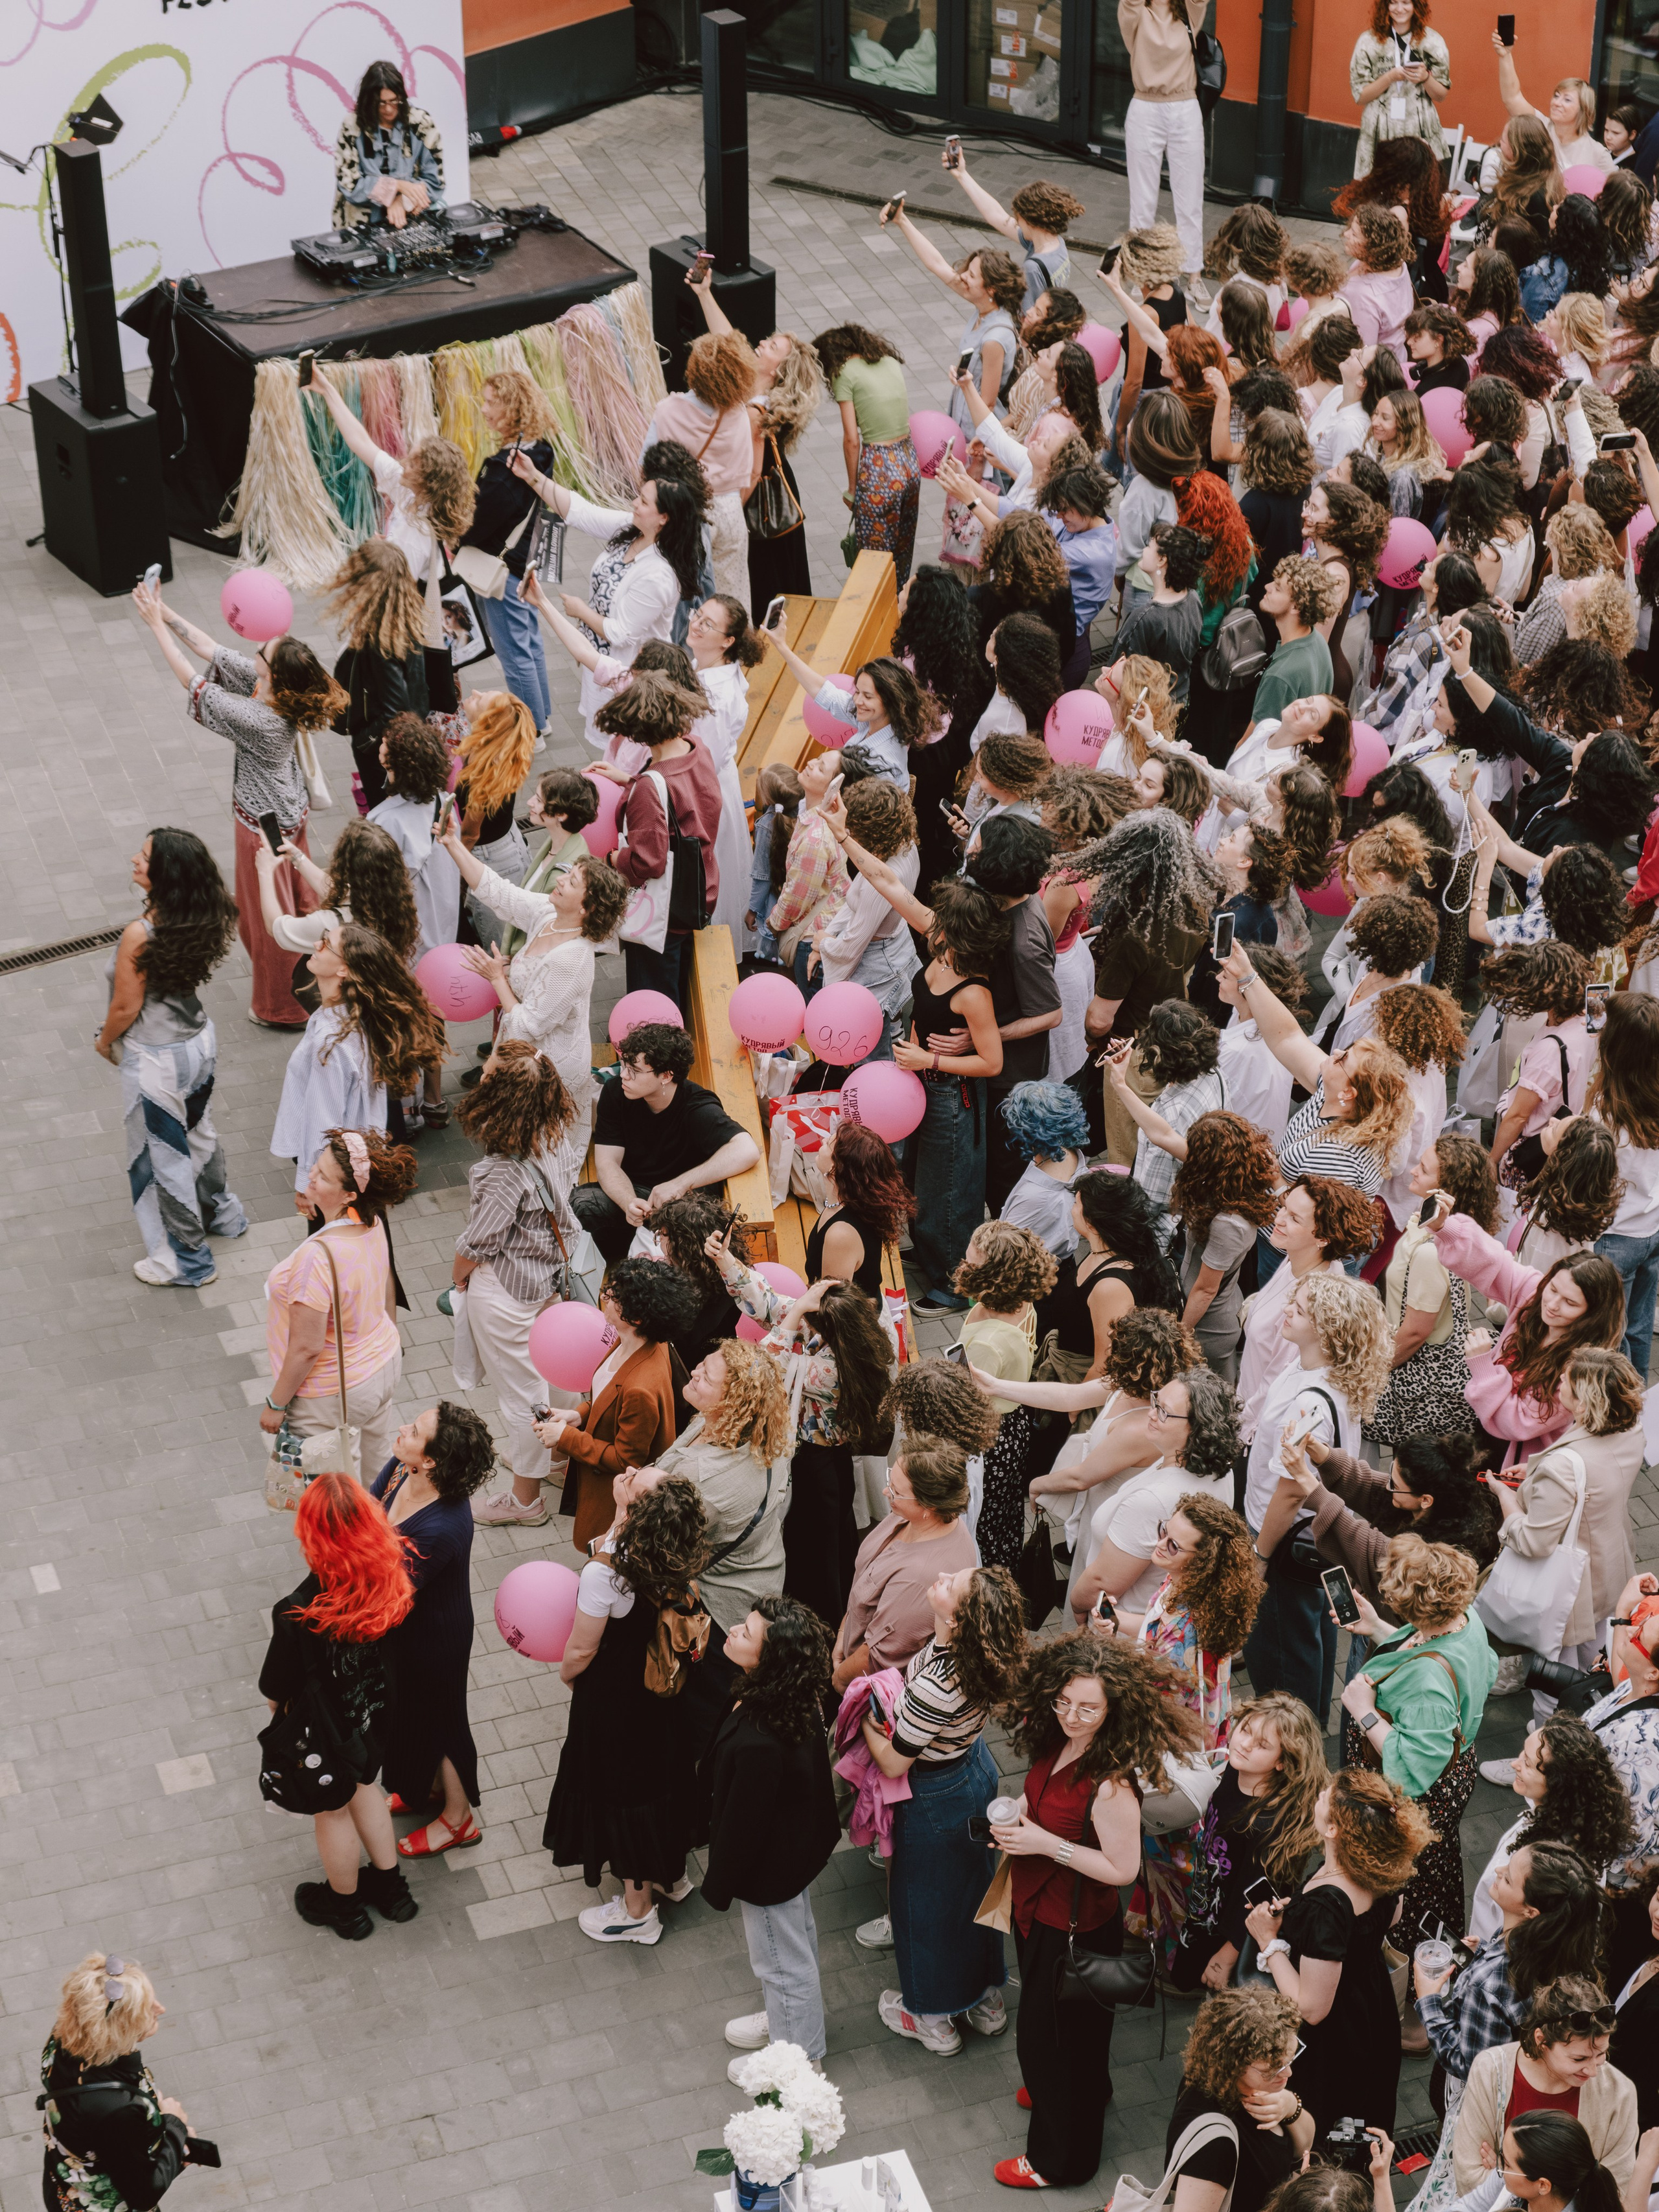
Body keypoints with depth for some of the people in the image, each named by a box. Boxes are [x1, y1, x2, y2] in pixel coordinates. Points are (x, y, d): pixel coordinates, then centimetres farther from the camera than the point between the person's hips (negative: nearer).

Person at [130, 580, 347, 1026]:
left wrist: (157, 624, -23)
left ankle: (282, 1009, 30)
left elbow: (192, 680, -29)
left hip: (265, 825, -8)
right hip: (289, 813, 8)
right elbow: (212, 652, -7)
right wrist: (166, 613, -10)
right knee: (298, 897, 25)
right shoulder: (277, 689, -15)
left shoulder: (258, 720, -37)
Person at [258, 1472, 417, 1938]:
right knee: (362, 1786, 32)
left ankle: (344, 1904, 49)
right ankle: (390, 1886, 51)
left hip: (324, 1727, -4)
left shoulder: (297, 1614, -37)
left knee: (333, 1810, 23)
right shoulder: (392, 1582, -24)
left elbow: (275, 1689, -19)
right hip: (377, 1715, 4)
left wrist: (279, 1708, 4)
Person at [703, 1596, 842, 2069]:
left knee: (782, 1963, 18)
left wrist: (719, 1885, -11)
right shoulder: (795, 1702, -16)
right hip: (798, 1845, 8)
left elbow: (742, 1823, -28)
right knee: (797, 1938, 31)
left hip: (770, 1867, -8)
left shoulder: (758, 1744, -43)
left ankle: (796, 2055, 42)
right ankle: (788, 2019, 57)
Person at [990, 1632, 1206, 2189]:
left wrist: (1047, 1844, -29)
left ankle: (1059, 2159, 33)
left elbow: (1122, 1869, -26)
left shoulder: (1111, 1786, -33)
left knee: (1050, 2033, 11)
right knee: (1040, 2023, 30)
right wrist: (1016, 1818, -11)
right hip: (1036, 1912, 8)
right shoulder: (1055, 1746, -9)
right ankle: (1069, 2096, 57)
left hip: (1076, 1930, -8)